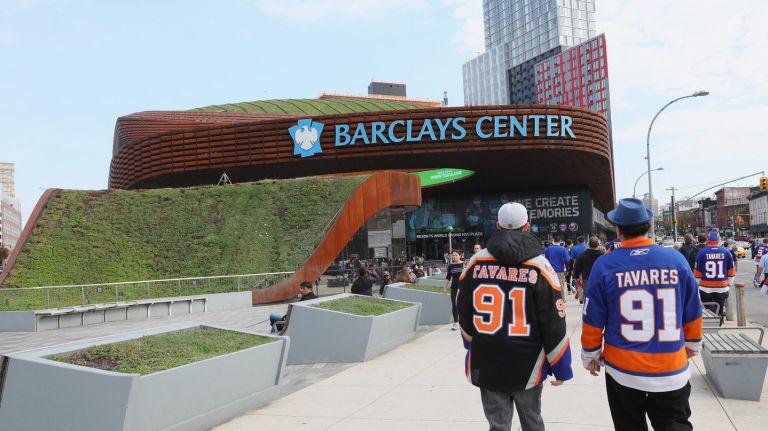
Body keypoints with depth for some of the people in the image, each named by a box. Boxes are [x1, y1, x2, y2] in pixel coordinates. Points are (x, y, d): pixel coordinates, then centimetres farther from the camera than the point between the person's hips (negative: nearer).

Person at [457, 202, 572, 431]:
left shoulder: (476, 263, -3)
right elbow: (553, 323, -9)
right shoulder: (539, 266, -10)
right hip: (528, 366, -1)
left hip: (486, 365, 1)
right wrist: (561, 367, 3)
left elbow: (464, 313, 7)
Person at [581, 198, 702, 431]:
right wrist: (692, 344, 24)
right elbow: (693, 313, 6)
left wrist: (590, 355, 10)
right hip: (672, 370, 1)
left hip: (623, 371, -1)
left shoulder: (604, 265, -10)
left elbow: (593, 321, -6)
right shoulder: (676, 259, -5)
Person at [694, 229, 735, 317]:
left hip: (706, 288, -3)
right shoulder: (726, 252, -2)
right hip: (722, 288, 3)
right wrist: (729, 283, 18)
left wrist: (697, 286, 6)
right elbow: (731, 271, 5)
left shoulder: (702, 252, -9)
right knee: (720, 311, 13)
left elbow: (697, 272, -5)